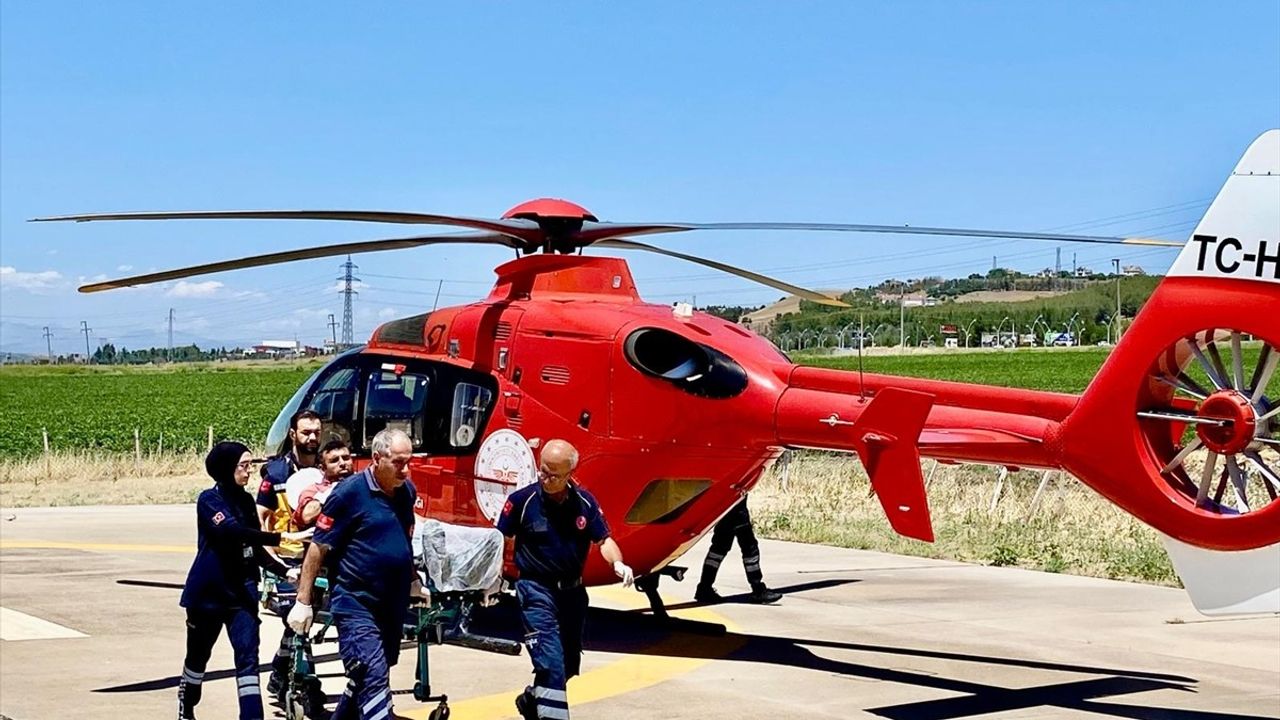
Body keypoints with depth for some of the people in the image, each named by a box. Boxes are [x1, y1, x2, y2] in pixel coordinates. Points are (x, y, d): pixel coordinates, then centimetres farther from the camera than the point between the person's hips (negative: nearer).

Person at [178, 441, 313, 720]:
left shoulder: (246, 501, 8)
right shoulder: (210, 500, -12)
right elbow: (233, 532, -29)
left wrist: (285, 571, 0)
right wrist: (283, 538, -37)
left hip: (242, 591, 4)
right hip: (209, 592, -4)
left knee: (248, 658, -9)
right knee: (198, 655, 12)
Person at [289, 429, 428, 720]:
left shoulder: (406, 491, 6)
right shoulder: (350, 492, -14)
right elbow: (319, 547, -11)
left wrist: (413, 581, 26)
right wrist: (303, 601, -11)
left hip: (393, 605, 7)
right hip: (356, 602, -7)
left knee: (365, 678, 17)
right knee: (374, 678, -16)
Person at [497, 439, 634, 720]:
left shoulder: (584, 502, -4)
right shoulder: (522, 500, -13)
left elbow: (603, 540, 0)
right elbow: (499, 540, -3)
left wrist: (618, 563, -20)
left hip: (573, 590, 5)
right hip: (536, 590, -5)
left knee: (569, 664, 18)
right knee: (551, 662, -16)